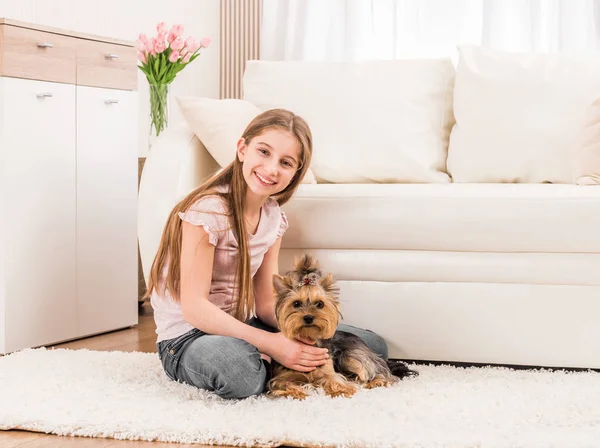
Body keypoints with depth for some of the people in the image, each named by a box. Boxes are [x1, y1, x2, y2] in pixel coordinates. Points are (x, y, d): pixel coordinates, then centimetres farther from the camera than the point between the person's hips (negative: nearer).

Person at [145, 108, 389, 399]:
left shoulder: (273, 215, 4)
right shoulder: (208, 210, -19)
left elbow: (265, 303, 3)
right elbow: (194, 308, -23)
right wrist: (270, 343, -29)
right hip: (187, 338, -6)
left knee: (373, 345, -3)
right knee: (237, 364, -43)